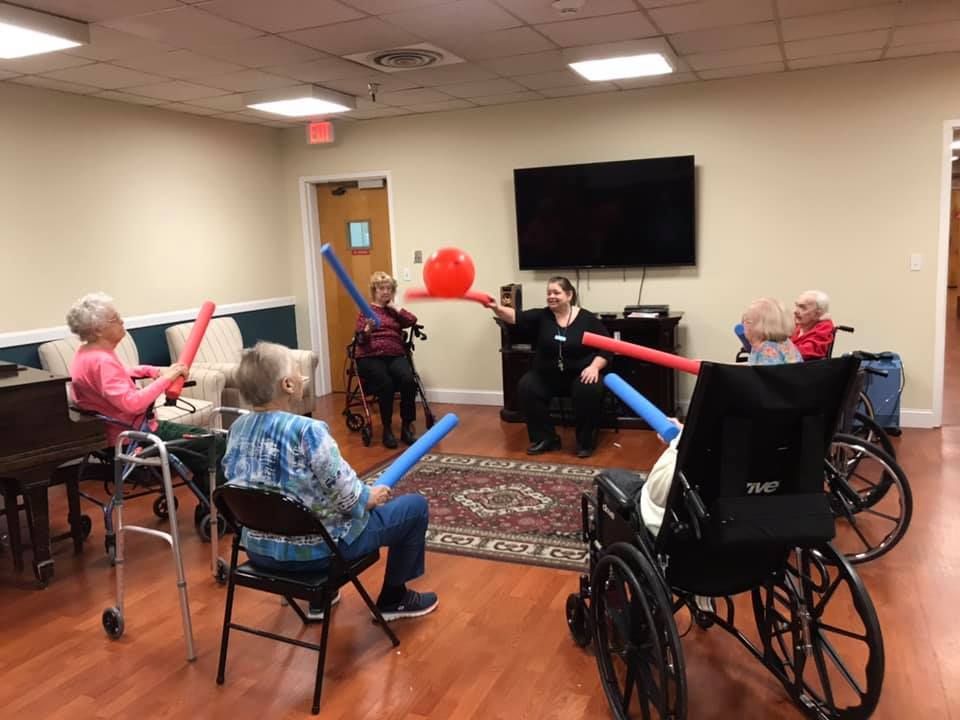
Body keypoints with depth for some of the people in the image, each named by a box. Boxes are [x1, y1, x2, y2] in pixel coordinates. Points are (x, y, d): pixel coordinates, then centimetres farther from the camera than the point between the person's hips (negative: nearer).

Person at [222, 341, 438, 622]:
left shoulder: (237, 429, -3)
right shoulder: (307, 431, -26)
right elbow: (347, 497, -22)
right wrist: (370, 497, 1)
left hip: (258, 549, 8)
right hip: (312, 549, -7)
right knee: (415, 506, 9)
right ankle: (393, 599, 26)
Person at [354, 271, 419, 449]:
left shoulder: (395, 311, 23)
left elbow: (412, 321, 3)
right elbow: (361, 339, 1)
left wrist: (394, 307, 9)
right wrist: (368, 329, -20)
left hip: (395, 355, 3)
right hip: (370, 357, -2)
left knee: (408, 380, -29)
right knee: (386, 383, -33)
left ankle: (407, 426, -17)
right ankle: (387, 429, -18)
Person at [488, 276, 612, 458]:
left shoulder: (588, 319, -5)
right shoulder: (541, 316, -1)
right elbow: (516, 317, -18)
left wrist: (594, 366, -21)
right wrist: (497, 309, -37)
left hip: (579, 375, -3)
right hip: (546, 375, 3)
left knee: (589, 389, -33)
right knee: (525, 387, -23)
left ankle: (586, 442, -12)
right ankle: (546, 438, -7)